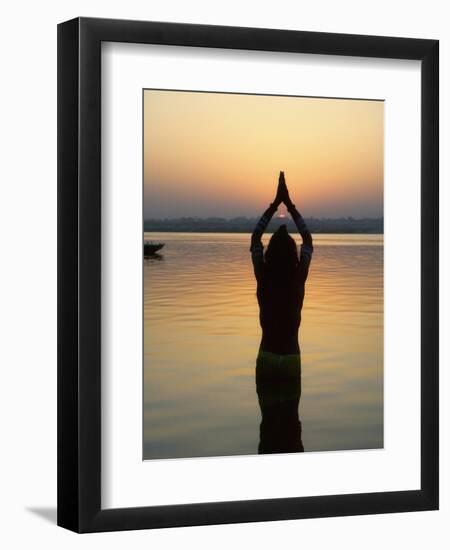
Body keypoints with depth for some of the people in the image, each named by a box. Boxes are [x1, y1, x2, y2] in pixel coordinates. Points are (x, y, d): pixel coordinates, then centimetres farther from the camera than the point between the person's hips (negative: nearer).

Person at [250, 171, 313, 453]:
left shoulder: (263, 278, -10)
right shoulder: (298, 279, -10)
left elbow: (255, 239, 3)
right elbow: (309, 241, 4)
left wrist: (275, 204, 3)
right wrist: (290, 205, 5)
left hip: (267, 358, 0)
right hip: (291, 358, 0)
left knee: (269, 419, 5)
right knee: (291, 419, 8)